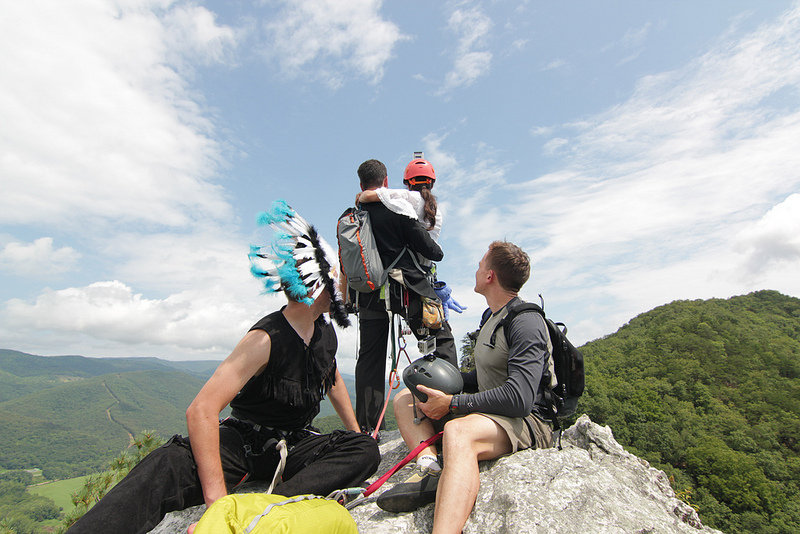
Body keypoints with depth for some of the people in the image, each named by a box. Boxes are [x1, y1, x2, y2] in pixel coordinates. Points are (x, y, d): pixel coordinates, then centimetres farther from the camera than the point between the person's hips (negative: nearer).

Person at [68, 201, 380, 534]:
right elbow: (201, 411, -29)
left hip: (294, 445, 5)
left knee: (366, 450, -24)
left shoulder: (326, 335, 2)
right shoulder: (266, 340, -21)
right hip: (244, 440, -5)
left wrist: (356, 432, 22)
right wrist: (218, 497, -36)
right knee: (169, 466, -35)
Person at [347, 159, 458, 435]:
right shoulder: (396, 208, -8)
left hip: (367, 294, 5)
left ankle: (366, 427, 16)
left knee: (369, 358, 11)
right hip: (405, 287, -4)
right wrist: (437, 251, 13)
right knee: (442, 337, 13)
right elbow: (431, 250, -8)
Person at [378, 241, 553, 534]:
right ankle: (429, 467, -20)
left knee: (457, 432, -42)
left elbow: (519, 399, -27)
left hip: (527, 421, -10)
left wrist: (450, 403, -21)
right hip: (488, 410, 10)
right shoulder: (490, 316, 15)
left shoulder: (526, 323, -16)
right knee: (404, 398, 5)